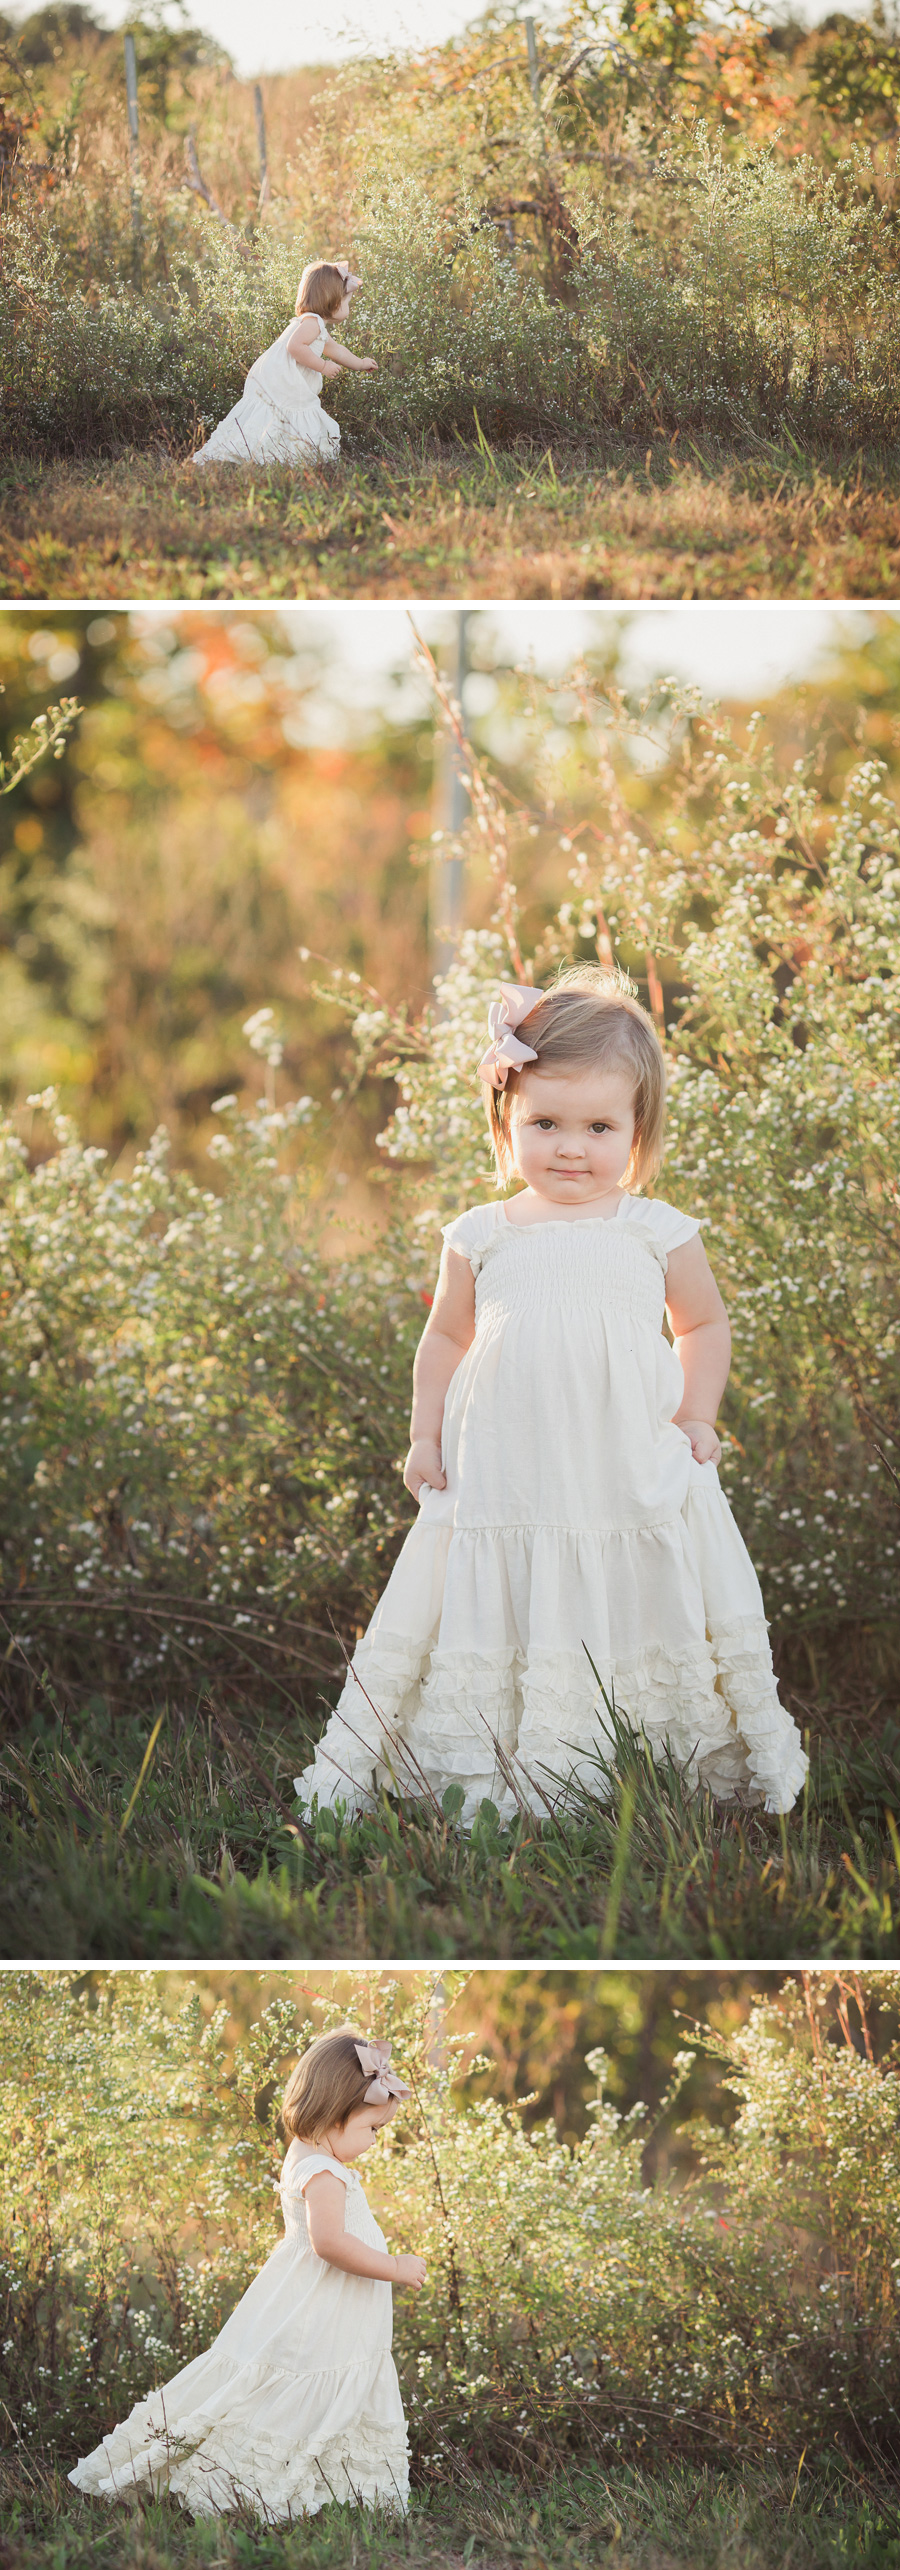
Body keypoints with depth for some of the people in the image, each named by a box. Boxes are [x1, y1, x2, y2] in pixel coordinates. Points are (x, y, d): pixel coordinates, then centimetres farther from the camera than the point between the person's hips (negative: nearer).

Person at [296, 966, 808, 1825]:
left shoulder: (658, 1234, 1)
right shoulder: (482, 1238, 3)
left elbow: (702, 1323, 16)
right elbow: (446, 1337, 15)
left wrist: (696, 1418, 6)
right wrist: (426, 1435, 9)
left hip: (633, 1479, -1)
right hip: (503, 1480, 1)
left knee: (637, 1617, 4)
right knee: (498, 1621, 2)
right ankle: (487, 1778, 9)